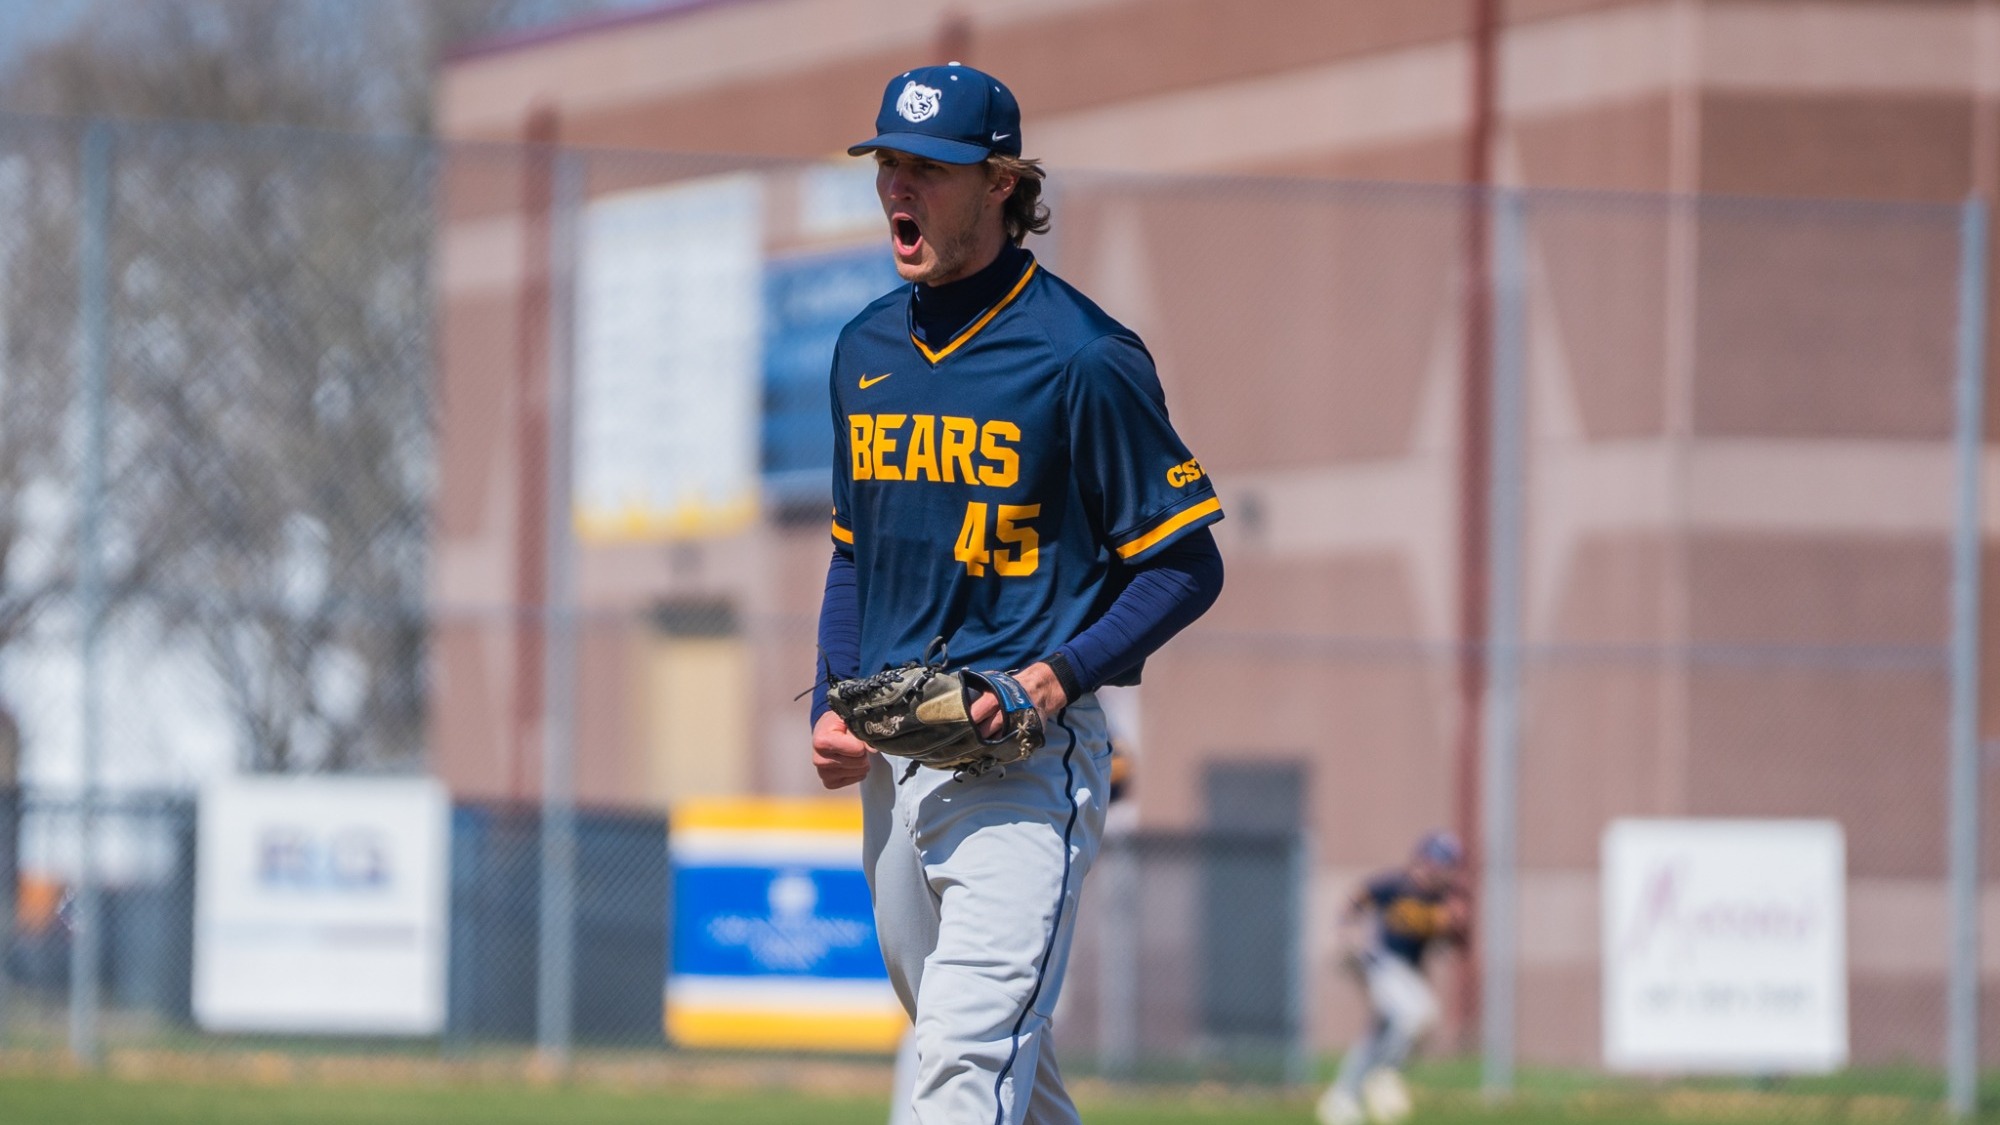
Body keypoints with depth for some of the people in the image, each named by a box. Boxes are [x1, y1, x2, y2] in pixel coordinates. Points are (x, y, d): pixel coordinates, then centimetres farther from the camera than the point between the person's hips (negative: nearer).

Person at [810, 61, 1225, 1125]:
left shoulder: (1081, 358, -10)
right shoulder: (866, 348, 12)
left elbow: (1186, 566, -7)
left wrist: (1061, 676, -20)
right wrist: (830, 708, 8)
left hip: (1026, 757, -8)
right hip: (890, 757, 8)